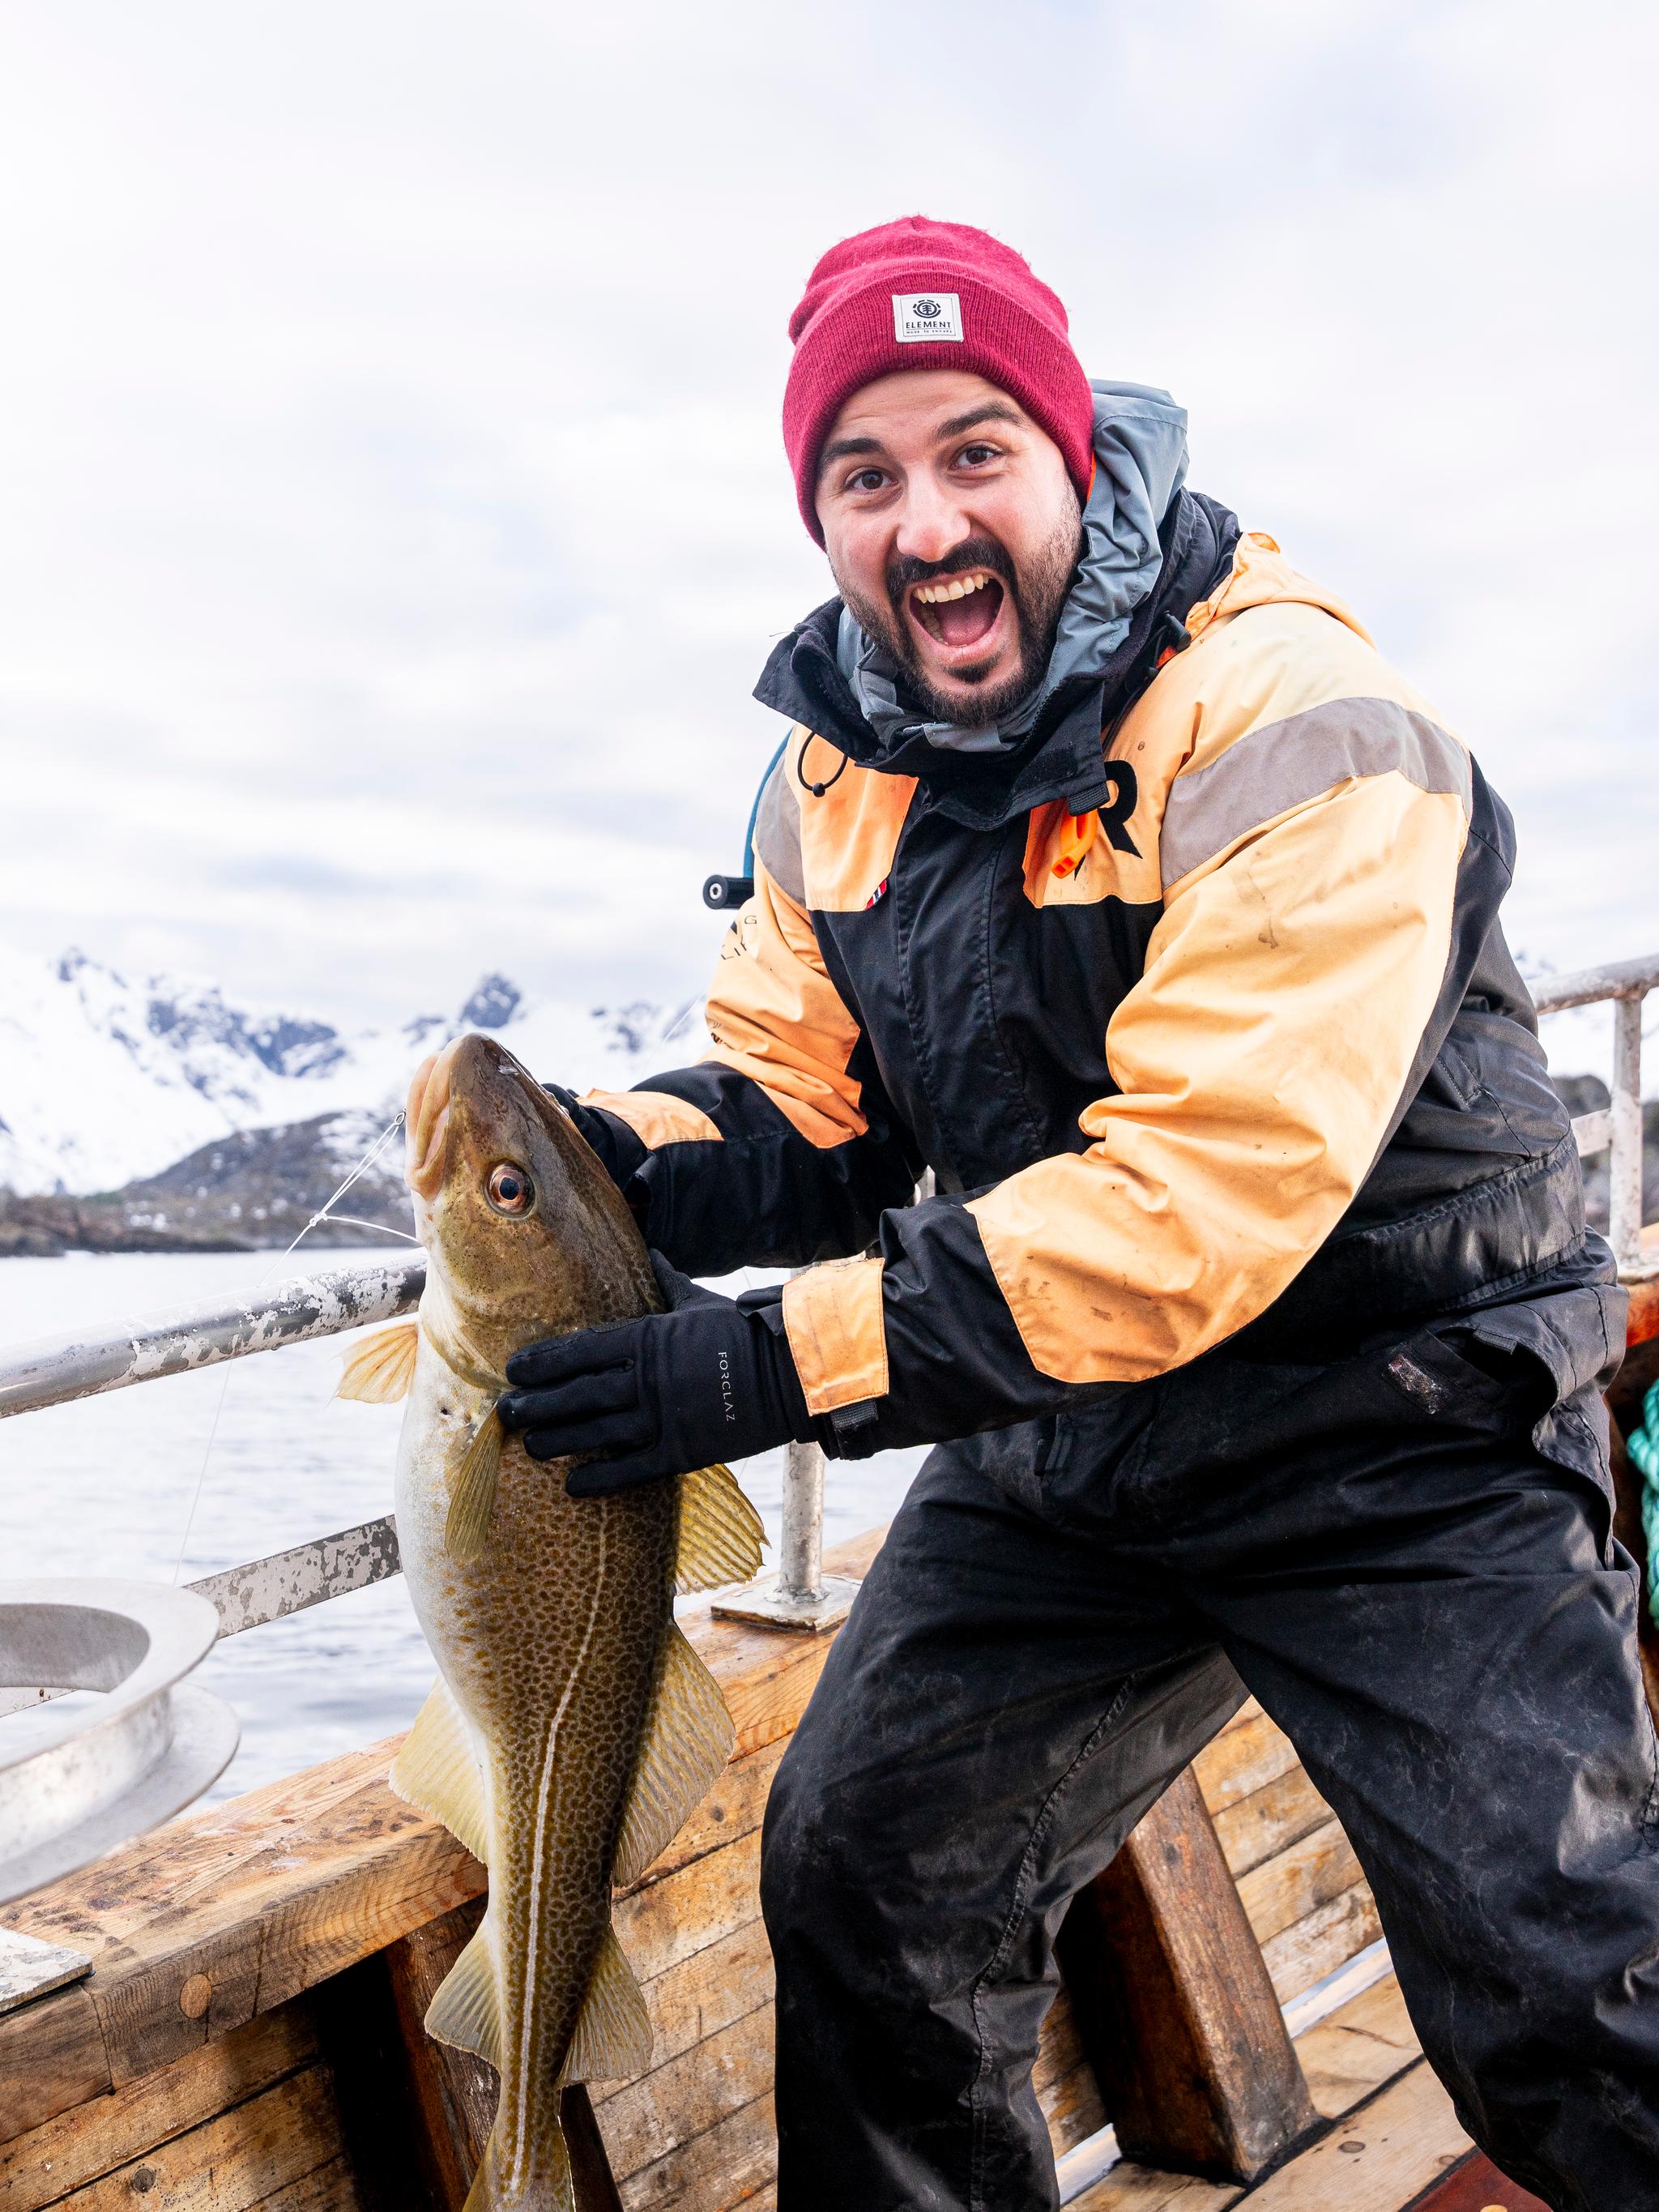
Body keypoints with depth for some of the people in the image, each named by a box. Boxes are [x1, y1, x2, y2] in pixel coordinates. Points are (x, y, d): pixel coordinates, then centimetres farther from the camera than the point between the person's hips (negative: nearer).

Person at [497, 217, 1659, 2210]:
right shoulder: (839, 769, 1)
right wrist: (620, 1162, -18)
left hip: (1391, 1434, -5)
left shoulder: (1285, 722, -22)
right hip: (1061, 1461, 6)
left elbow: (1202, 1189, -30)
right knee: (859, 1879, 11)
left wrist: (790, 1359, -32)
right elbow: (799, 1095, 5)